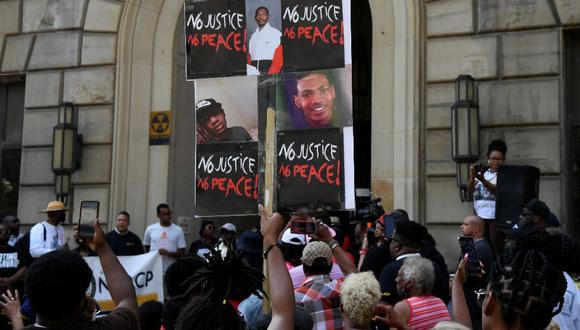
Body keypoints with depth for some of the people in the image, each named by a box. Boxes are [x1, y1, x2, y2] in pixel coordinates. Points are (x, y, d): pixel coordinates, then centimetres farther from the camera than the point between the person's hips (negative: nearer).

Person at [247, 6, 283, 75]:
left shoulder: (276, 33, 2)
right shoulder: (253, 35, 18)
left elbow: (279, 57, -6)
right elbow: (249, 57, 16)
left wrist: (271, 74, -17)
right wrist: (250, 71, 0)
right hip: (254, 73, 4)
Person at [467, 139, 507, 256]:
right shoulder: (482, 172, 11)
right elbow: (470, 189, 3)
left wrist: (482, 180, -26)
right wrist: (472, 176, -16)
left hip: (495, 217, -4)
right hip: (480, 216, 4)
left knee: (497, 248, -6)